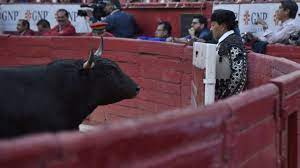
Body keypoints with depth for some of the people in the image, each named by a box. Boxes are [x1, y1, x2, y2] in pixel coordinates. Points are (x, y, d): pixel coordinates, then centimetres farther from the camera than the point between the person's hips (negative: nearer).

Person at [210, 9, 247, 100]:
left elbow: (238, 74, -21)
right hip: (219, 96, 8)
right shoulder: (222, 42, 12)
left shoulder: (233, 42, -15)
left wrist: (224, 97, -19)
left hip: (229, 98, -8)